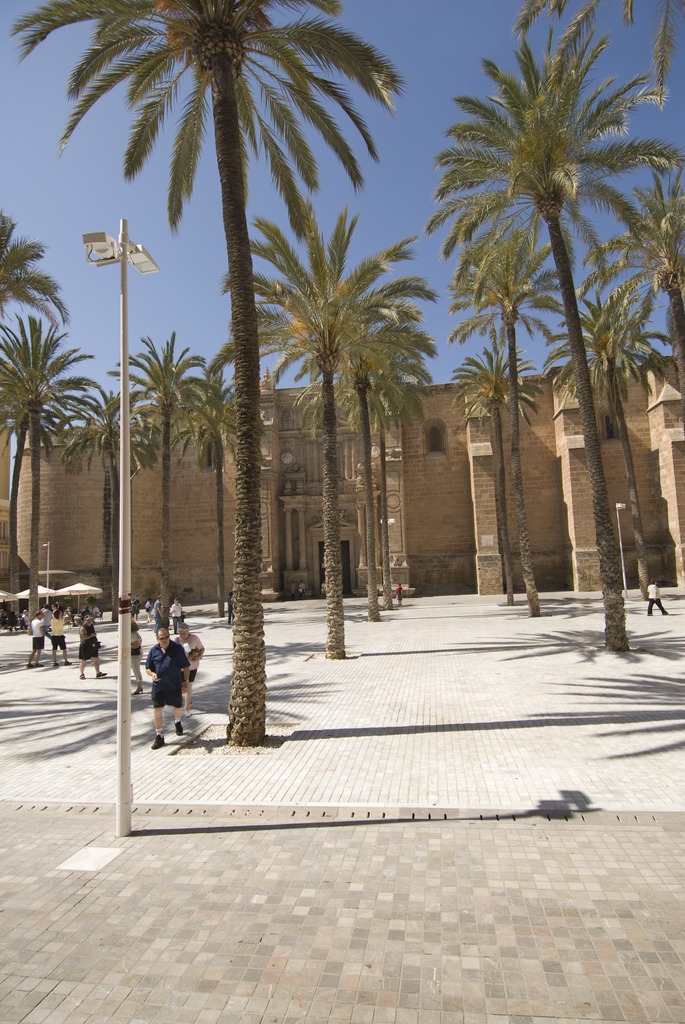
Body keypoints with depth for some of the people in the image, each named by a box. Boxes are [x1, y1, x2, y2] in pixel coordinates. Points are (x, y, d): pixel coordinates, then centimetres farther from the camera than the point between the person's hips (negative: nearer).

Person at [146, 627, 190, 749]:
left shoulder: (177, 648, -8)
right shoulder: (153, 650, -1)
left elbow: (186, 666, -2)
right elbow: (148, 668, 7)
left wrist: (185, 681, -2)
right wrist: (152, 674, -15)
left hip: (175, 685, -1)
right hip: (158, 686, 1)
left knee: (178, 708, 15)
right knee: (157, 710, -2)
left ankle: (177, 722, 48)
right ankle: (159, 736, 11)